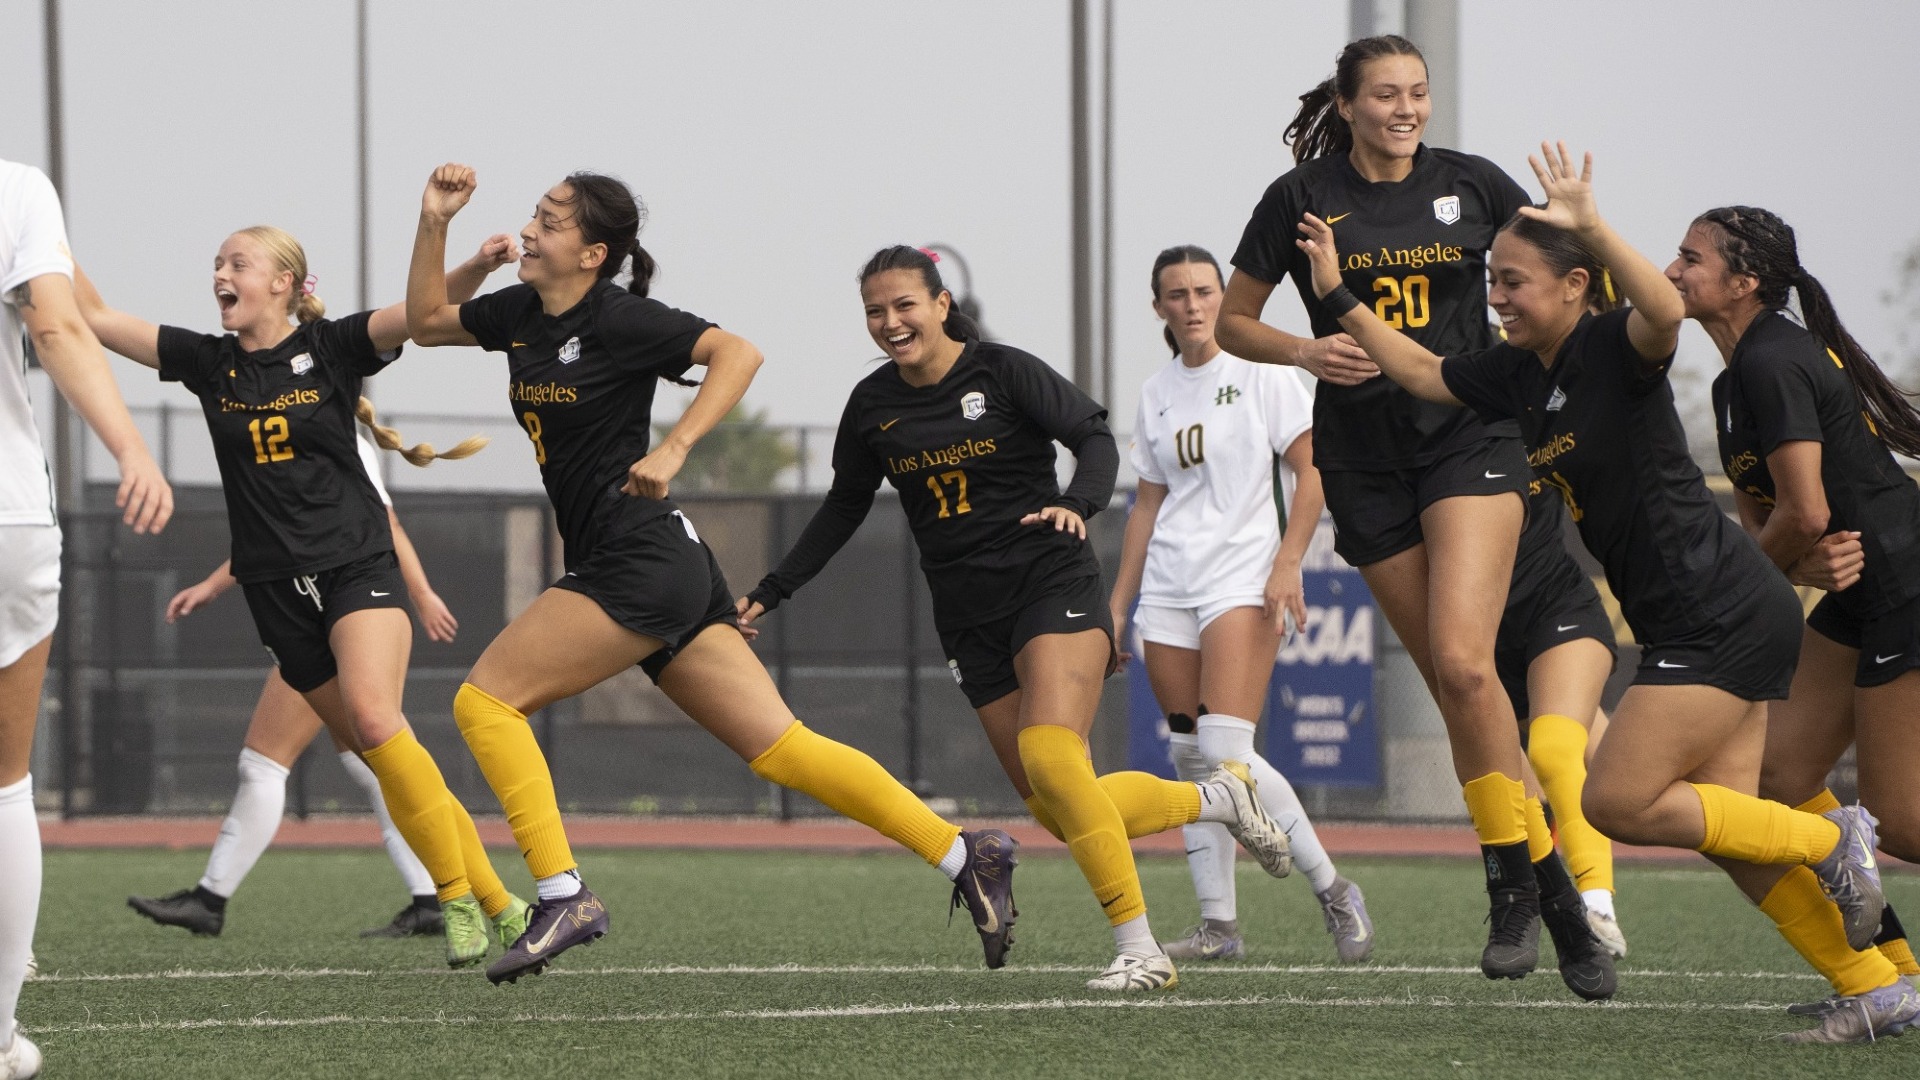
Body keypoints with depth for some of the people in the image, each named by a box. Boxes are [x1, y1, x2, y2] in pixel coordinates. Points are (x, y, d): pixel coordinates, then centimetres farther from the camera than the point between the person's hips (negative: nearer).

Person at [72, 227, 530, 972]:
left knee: (374, 720, -26)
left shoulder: (331, 347, -1)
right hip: (280, 594, 4)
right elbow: (94, 316, 8)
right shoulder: (208, 363, 8)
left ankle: (459, 896, -16)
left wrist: (477, 268, -33)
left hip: (357, 567, -4)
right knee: (381, 755, 1)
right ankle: (496, 906, 8)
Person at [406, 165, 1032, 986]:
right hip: (659, 576, 9)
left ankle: (562, 897, -9)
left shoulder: (616, 317, -10)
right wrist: (435, 222, 13)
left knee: (485, 700, -9)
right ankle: (963, 855, 5)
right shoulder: (523, 313, 14)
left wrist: (672, 450, -27)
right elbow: (426, 321, 26)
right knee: (779, 748, 5)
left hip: (640, 563, -9)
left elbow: (737, 354, -18)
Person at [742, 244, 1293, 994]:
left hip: (1051, 581, -5)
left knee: (1049, 756, -27)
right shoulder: (873, 405, 7)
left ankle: (1139, 949, -20)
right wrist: (771, 592, 14)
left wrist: (1077, 504, -26)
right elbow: (843, 510, 18)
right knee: (1058, 811, -4)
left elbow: (1094, 436, -6)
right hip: (969, 616, 5)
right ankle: (1217, 798, 22)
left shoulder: (1004, 372, -7)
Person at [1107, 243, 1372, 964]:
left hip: (1244, 577, -6)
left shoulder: (1262, 374, -1)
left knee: (1225, 750, -19)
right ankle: (1218, 926, 6)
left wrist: (1287, 565, -15)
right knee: (1191, 757, 2)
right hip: (1169, 590, 6)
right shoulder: (1157, 393, 14)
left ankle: (1333, 892, -9)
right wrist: (1117, 605, 17)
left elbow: (1311, 472, -4)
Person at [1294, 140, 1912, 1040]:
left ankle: (1829, 840, 1)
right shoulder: (1516, 373, 9)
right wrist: (1337, 296, 17)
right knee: (1728, 831, 6)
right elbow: (1421, 373, 23)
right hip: (1705, 624, 9)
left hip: (1722, 618, -9)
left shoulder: (1615, 350, -15)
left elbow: (1666, 312, -37)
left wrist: (1591, 228, -47)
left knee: (1616, 804, -10)